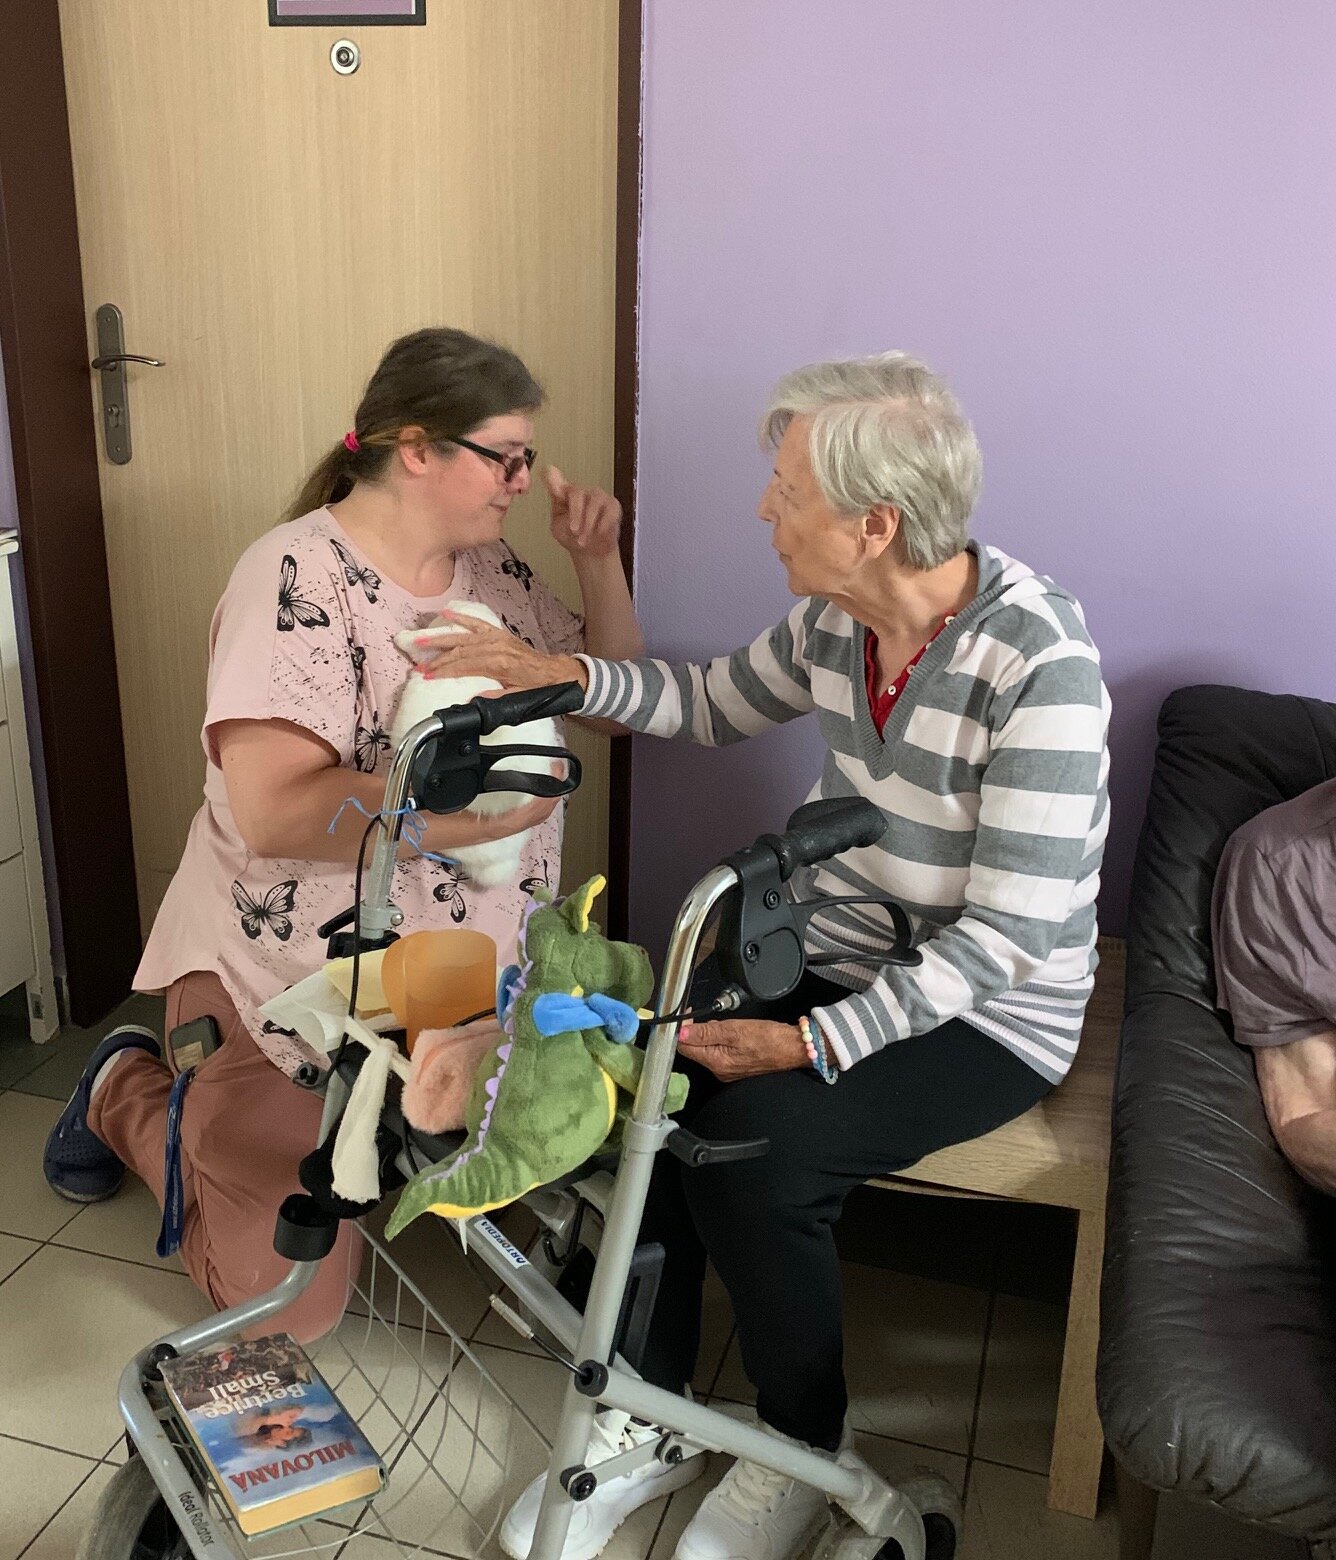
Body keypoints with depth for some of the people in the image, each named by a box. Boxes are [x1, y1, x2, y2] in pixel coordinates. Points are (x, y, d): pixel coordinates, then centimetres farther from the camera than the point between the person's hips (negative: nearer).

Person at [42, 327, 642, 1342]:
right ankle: (130, 1094, 29)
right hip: (292, 983, -6)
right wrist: (474, 802, -29)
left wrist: (598, 562, -4)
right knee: (291, 1304, 3)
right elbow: (273, 812, -30)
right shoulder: (299, 578, -20)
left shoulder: (495, 570, 2)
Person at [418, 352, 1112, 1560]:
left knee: (750, 1137, -26)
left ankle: (804, 1446, 4)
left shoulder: (1040, 659, -25)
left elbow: (1008, 935, -25)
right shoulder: (835, 620, -4)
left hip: (986, 1015, -6)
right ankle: (644, 1420, 5)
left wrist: (812, 1045, -29)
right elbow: (716, 704, 16)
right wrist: (565, 675, 0)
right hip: (833, 959, 6)